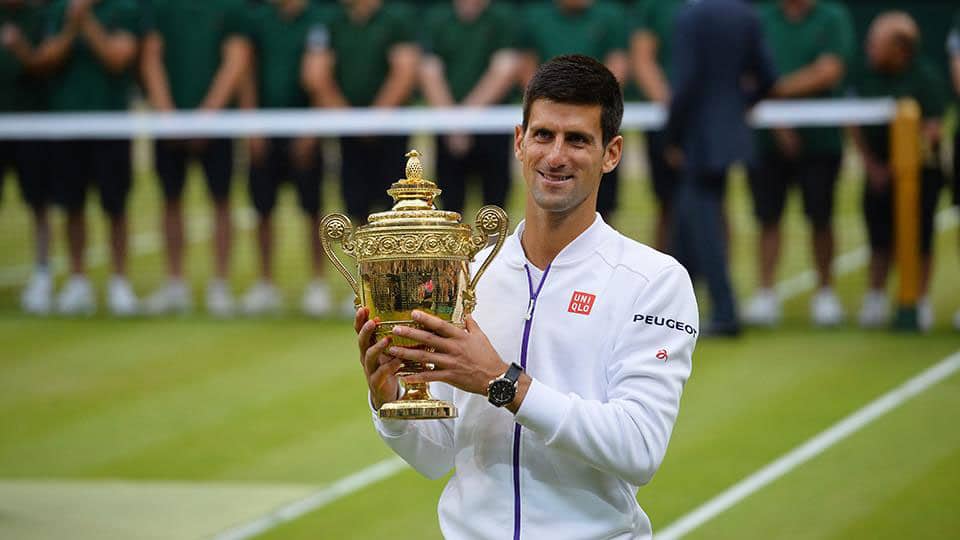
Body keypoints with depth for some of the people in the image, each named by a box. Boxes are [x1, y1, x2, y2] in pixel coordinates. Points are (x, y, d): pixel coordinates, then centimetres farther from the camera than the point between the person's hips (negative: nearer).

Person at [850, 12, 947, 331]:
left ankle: (920, 301, 9)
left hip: (919, 170, -3)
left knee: (919, 238, 0)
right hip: (879, 170, 3)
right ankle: (875, 298, 13)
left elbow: (933, 128, -13)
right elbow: (855, 124, 6)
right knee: (879, 236, 4)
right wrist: (871, 165, -3)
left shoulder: (925, 77, -10)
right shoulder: (866, 76, 1)